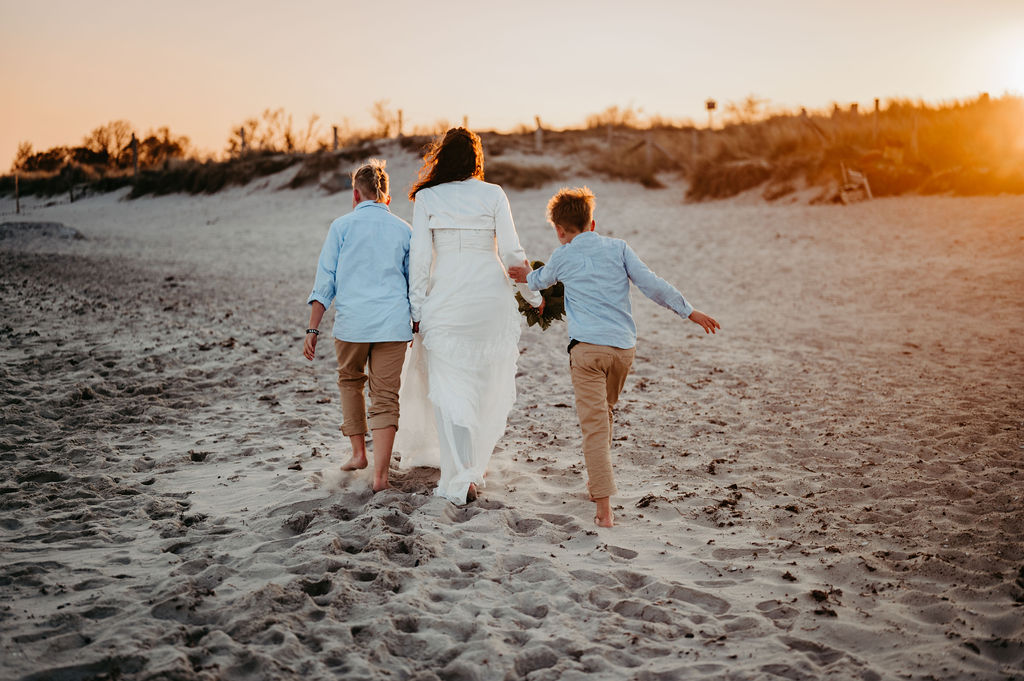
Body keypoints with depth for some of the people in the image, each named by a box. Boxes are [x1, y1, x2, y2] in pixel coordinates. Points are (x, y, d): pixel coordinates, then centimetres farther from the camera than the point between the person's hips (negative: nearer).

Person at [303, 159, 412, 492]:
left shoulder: (342, 226, 2)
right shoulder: (403, 230, 8)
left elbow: (325, 280, 0)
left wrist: (312, 330, 2)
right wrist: (417, 326, 27)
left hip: (351, 322, -1)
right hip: (393, 324, 1)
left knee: (350, 381, 24)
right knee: (385, 397, 4)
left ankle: (358, 453, 25)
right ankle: (380, 474, -1)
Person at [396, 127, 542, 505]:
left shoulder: (426, 198, 1)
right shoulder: (493, 195, 2)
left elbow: (420, 258, -3)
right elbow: (512, 253, 0)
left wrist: (417, 311, 2)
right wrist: (534, 296, 12)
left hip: (446, 300, -1)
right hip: (492, 295, 1)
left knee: (449, 390, 3)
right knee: (487, 388, 15)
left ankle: (460, 480, -3)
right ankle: (474, 468, 25)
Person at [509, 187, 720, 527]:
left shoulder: (562, 257, 6)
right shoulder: (618, 247, 9)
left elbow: (540, 279, 27)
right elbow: (652, 284, 2)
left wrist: (527, 276, 51)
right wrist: (689, 311, 9)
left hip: (587, 347, -3)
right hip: (624, 346, 4)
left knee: (594, 425, -6)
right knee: (605, 413, 24)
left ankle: (604, 509, -13)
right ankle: (597, 484, 37)